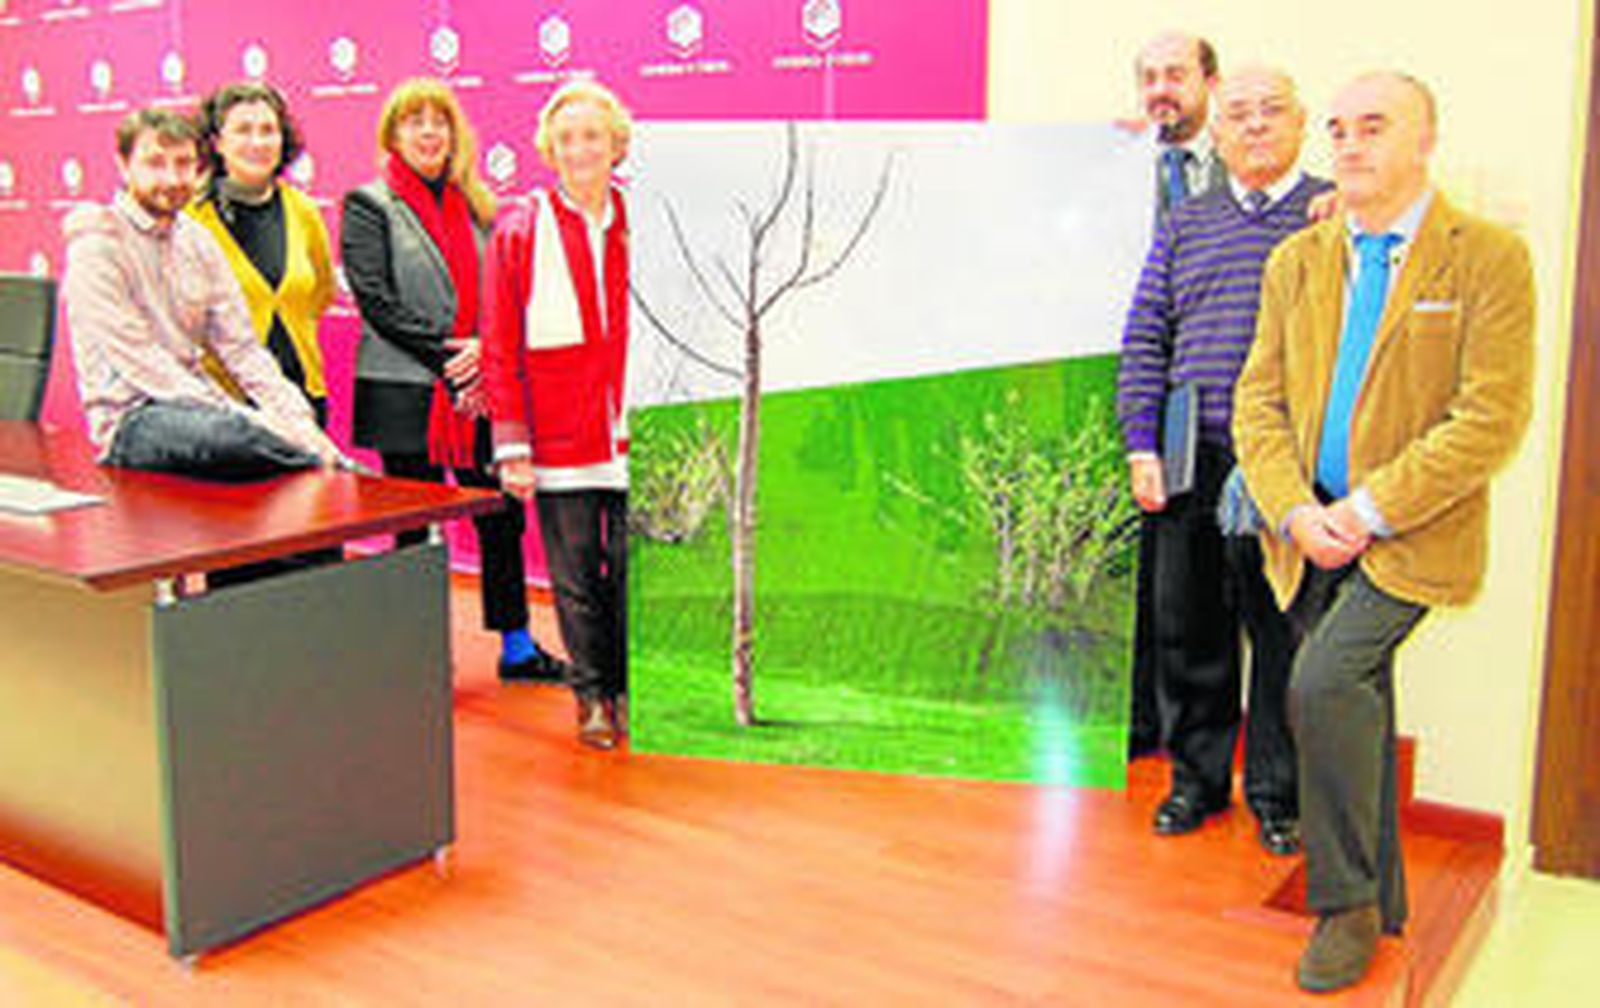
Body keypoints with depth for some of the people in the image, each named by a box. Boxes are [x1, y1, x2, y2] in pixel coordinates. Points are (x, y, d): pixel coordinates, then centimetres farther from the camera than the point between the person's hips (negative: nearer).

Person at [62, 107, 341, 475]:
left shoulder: (198, 241, 13)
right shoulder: (96, 248, -6)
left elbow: (241, 347, 9)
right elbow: (139, 362, -15)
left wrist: (296, 417, -8)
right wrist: (239, 416, -25)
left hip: (199, 406, 6)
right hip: (131, 421, -6)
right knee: (240, 433, -36)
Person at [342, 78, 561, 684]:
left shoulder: (474, 205, 14)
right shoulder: (368, 207, 0)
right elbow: (378, 303, -9)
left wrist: (485, 347, -9)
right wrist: (448, 360, -14)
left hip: (475, 393, 4)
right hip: (406, 398, -4)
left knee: (502, 515, 6)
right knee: (417, 529, 3)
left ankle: (517, 648, 19)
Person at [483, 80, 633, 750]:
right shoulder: (520, 233, 1)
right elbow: (502, 350, 0)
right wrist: (512, 445, -5)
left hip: (632, 434, 1)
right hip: (559, 438, -1)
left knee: (633, 568, 4)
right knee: (574, 575, 6)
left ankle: (628, 690, 21)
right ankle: (592, 696, 22)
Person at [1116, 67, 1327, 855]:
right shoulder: (1185, 226, 13)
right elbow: (1144, 341, 10)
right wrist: (1142, 447, 2)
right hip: (1191, 465, 3)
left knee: (1285, 634, 4)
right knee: (1188, 628, 10)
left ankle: (1277, 796, 19)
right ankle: (1197, 778, 26)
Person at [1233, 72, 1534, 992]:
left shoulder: (1489, 257, -5)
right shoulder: (1297, 260, 9)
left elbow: (1492, 419, -13)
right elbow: (1259, 402, 7)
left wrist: (1368, 511, -17)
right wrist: (1294, 512, -9)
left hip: (1413, 535, -5)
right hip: (1312, 531, 5)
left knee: (1324, 682, -22)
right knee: (1358, 709, 13)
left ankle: (1347, 902, -2)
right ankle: (1381, 904, 31)